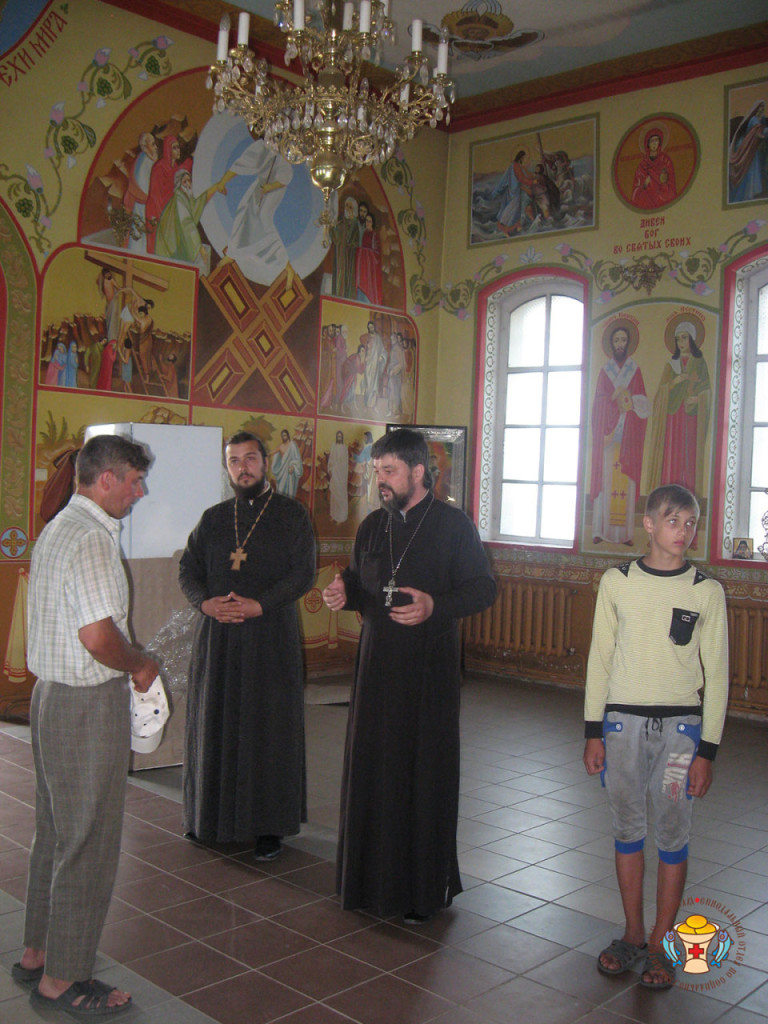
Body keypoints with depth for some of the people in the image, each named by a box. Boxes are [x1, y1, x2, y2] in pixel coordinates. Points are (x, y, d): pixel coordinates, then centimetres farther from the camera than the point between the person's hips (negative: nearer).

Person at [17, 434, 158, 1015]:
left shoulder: (59, 528, 13)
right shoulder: (92, 540, -20)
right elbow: (99, 636, -28)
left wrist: (128, 665, 13)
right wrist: (140, 665, -10)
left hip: (52, 695, 10)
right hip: (88, 705, -10)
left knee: (56, 832, 20)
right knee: (89, 842, 2)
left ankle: (38, 952, 34)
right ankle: (62, 979, 15)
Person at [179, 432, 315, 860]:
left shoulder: (292, 514, 1)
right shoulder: (213, 518, 13)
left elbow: (304, 573, -6)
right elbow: (188, 569, 11)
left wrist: (259, 604, -17)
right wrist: (206, 602, -10)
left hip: (271, 636, -3)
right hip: (217, 636, 4)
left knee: (269, 727, 0)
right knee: (217, 725, 8)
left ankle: (269, 826, 9)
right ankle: (215, 816, 22)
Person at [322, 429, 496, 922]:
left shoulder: (454, 525, -5)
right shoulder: (373, 526, 12)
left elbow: (484, 589, -7)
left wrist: (435, 606, -22)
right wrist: (344, 593, -3)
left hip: (429, 669, -5)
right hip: (378, 664, 5)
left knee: (425, 773, 1)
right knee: (373, 769, 8)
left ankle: (425, 888, 15)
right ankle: (374, 877, 22)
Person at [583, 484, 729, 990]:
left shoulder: (707, 591, -2)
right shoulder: (617, 582, 0)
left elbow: (717, 673, 0)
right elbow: (600, 658, 5)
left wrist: (707, 749, -3)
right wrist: (594, 730, 3)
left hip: (680, 725, -1)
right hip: (623, 720, 1)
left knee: (673, 835, 3)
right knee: (628, 829, 11)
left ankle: (660, 946, 18)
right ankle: (633, 935, 26)